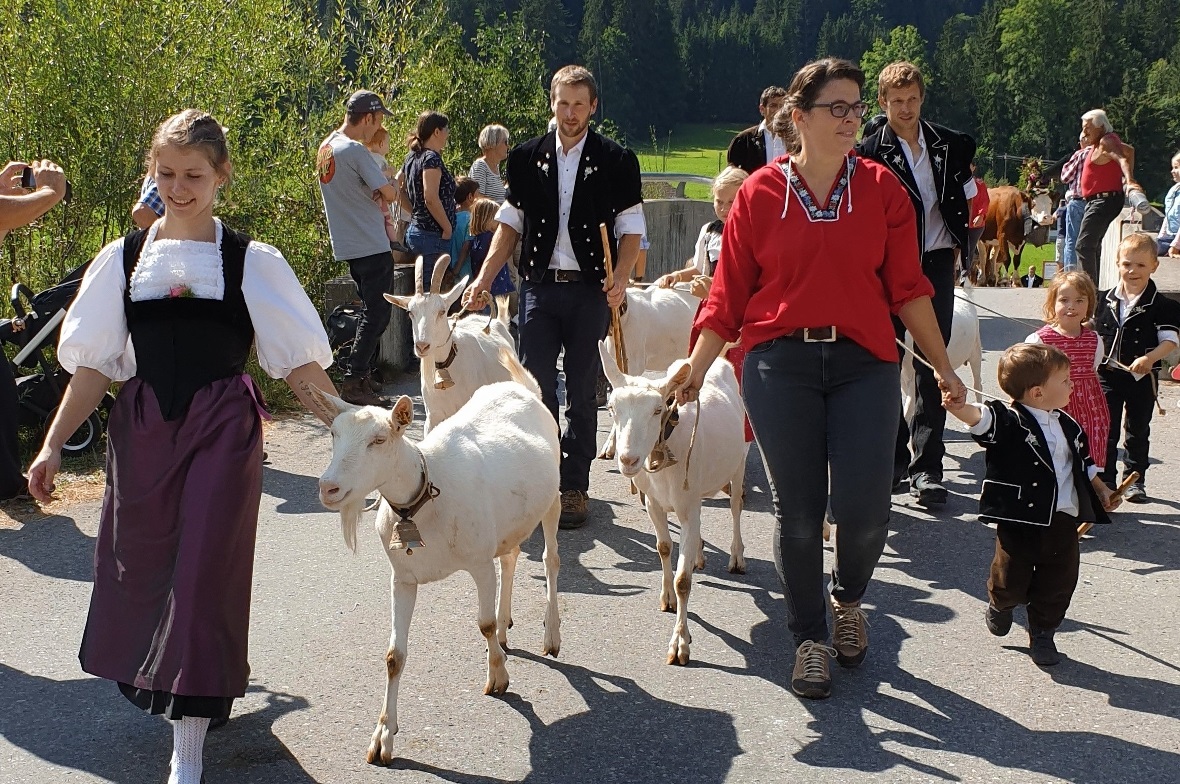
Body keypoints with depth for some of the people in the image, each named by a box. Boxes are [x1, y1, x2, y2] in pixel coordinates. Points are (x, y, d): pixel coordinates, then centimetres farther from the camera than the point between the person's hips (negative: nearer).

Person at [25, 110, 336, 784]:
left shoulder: (250, 262, 0)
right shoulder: (125, 259, 6)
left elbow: (299, 363, -1)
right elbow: (94, 365, 8)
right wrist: (54, 444, 2)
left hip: (223, 430, -3)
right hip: (143, 431, 3)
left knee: (203, 571, -6)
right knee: (141, 569, 10)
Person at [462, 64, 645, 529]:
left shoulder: (616, 161, 1)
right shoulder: (527, 158, 8)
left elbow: (631, 229, 0)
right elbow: (510, 224, 11)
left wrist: (620, 280, -17)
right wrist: (484, 279, 2)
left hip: (589, 290, -2)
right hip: (538, 286, 2)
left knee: (581, 394, 5)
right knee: (535, 388, 0)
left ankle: (574, 486, 14)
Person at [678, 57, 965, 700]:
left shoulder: (881, 188, 5)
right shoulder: (760, 194, 1)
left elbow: (907, 286, 7)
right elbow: (729, 294, 5)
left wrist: (943, 366, 6)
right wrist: (694, 370, 2)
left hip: (863, 364, 1)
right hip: (780, 364, -1)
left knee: (865, 507, -6)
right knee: (797, 511, 3)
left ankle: (848, 599, 27)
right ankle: (810, 639, 22)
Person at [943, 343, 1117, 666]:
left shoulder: (1067, 425, 10)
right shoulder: (1008, 421, -14)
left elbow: (1083, 462, 26)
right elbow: (981, 418, -35)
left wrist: (1101, 490, 30)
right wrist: (960, 408, -55)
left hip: (1062, 522, 6)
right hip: (1020, 522, -6)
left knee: (1059, 585, 10)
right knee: (1011, 581, 4)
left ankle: (1042, 634, 30)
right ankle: (1000, 606, 39)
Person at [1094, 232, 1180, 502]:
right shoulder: (1104, 300, 1)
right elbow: (1091, 333, 13)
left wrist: (1150, 358, -30)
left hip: (1142, 378, -2)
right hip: (1107, 375, 2)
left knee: (1137, 431, 12)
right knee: (1105, 429, 4)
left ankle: (1135, 481, 25)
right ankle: (1105, 480, 14)